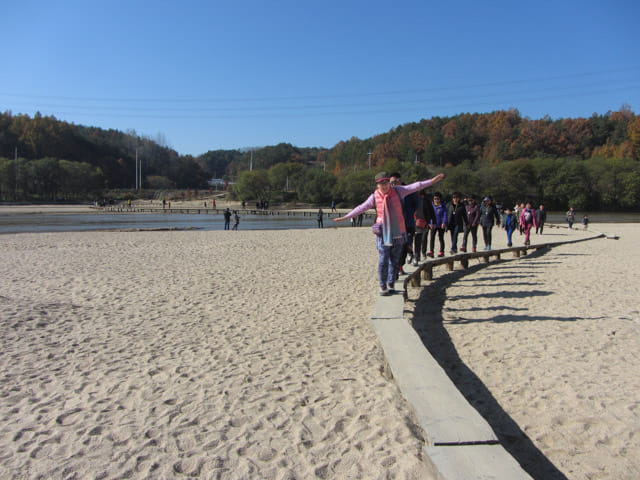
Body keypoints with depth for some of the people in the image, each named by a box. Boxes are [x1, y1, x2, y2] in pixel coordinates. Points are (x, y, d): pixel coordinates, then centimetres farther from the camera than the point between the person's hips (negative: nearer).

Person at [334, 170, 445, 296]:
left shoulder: (397, 191, 1)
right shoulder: (374, 197, -2)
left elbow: (415, 186, -2)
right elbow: (361, 208, 2)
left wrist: (432, 181, -7)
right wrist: (345, 217, -1)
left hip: (398, 232, 2)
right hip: (383, 233, -2)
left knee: (395, 260, 8)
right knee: (383, 260, -3)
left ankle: (390, 284, 20)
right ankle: (383, 286, 8)